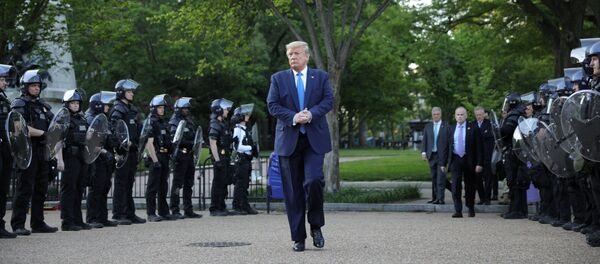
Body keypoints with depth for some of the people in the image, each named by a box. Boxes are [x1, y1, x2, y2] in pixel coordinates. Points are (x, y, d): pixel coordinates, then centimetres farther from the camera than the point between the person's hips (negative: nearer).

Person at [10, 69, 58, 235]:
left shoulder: (43, 105, 19)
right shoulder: (19, 104, -4)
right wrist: (43, 132, -17)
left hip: (43, 152, 8)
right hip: (28, 151, -8)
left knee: (41, 189, 11)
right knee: (25, 189, -8)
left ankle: (38, 223, 18)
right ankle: (18, 225, -6)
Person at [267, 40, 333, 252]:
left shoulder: (321, 77, 11)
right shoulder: (278, 79, 10)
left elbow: (328, 101, 1)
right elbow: (272, 105, 1)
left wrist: (311, 113, -16)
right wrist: (293, 117, -14)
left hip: (314, 139, -1)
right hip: (289, 140, 1)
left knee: (314, 180, -19)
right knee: (293, 190, 1)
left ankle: (316, 226, 4)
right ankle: (298, 238, 8)